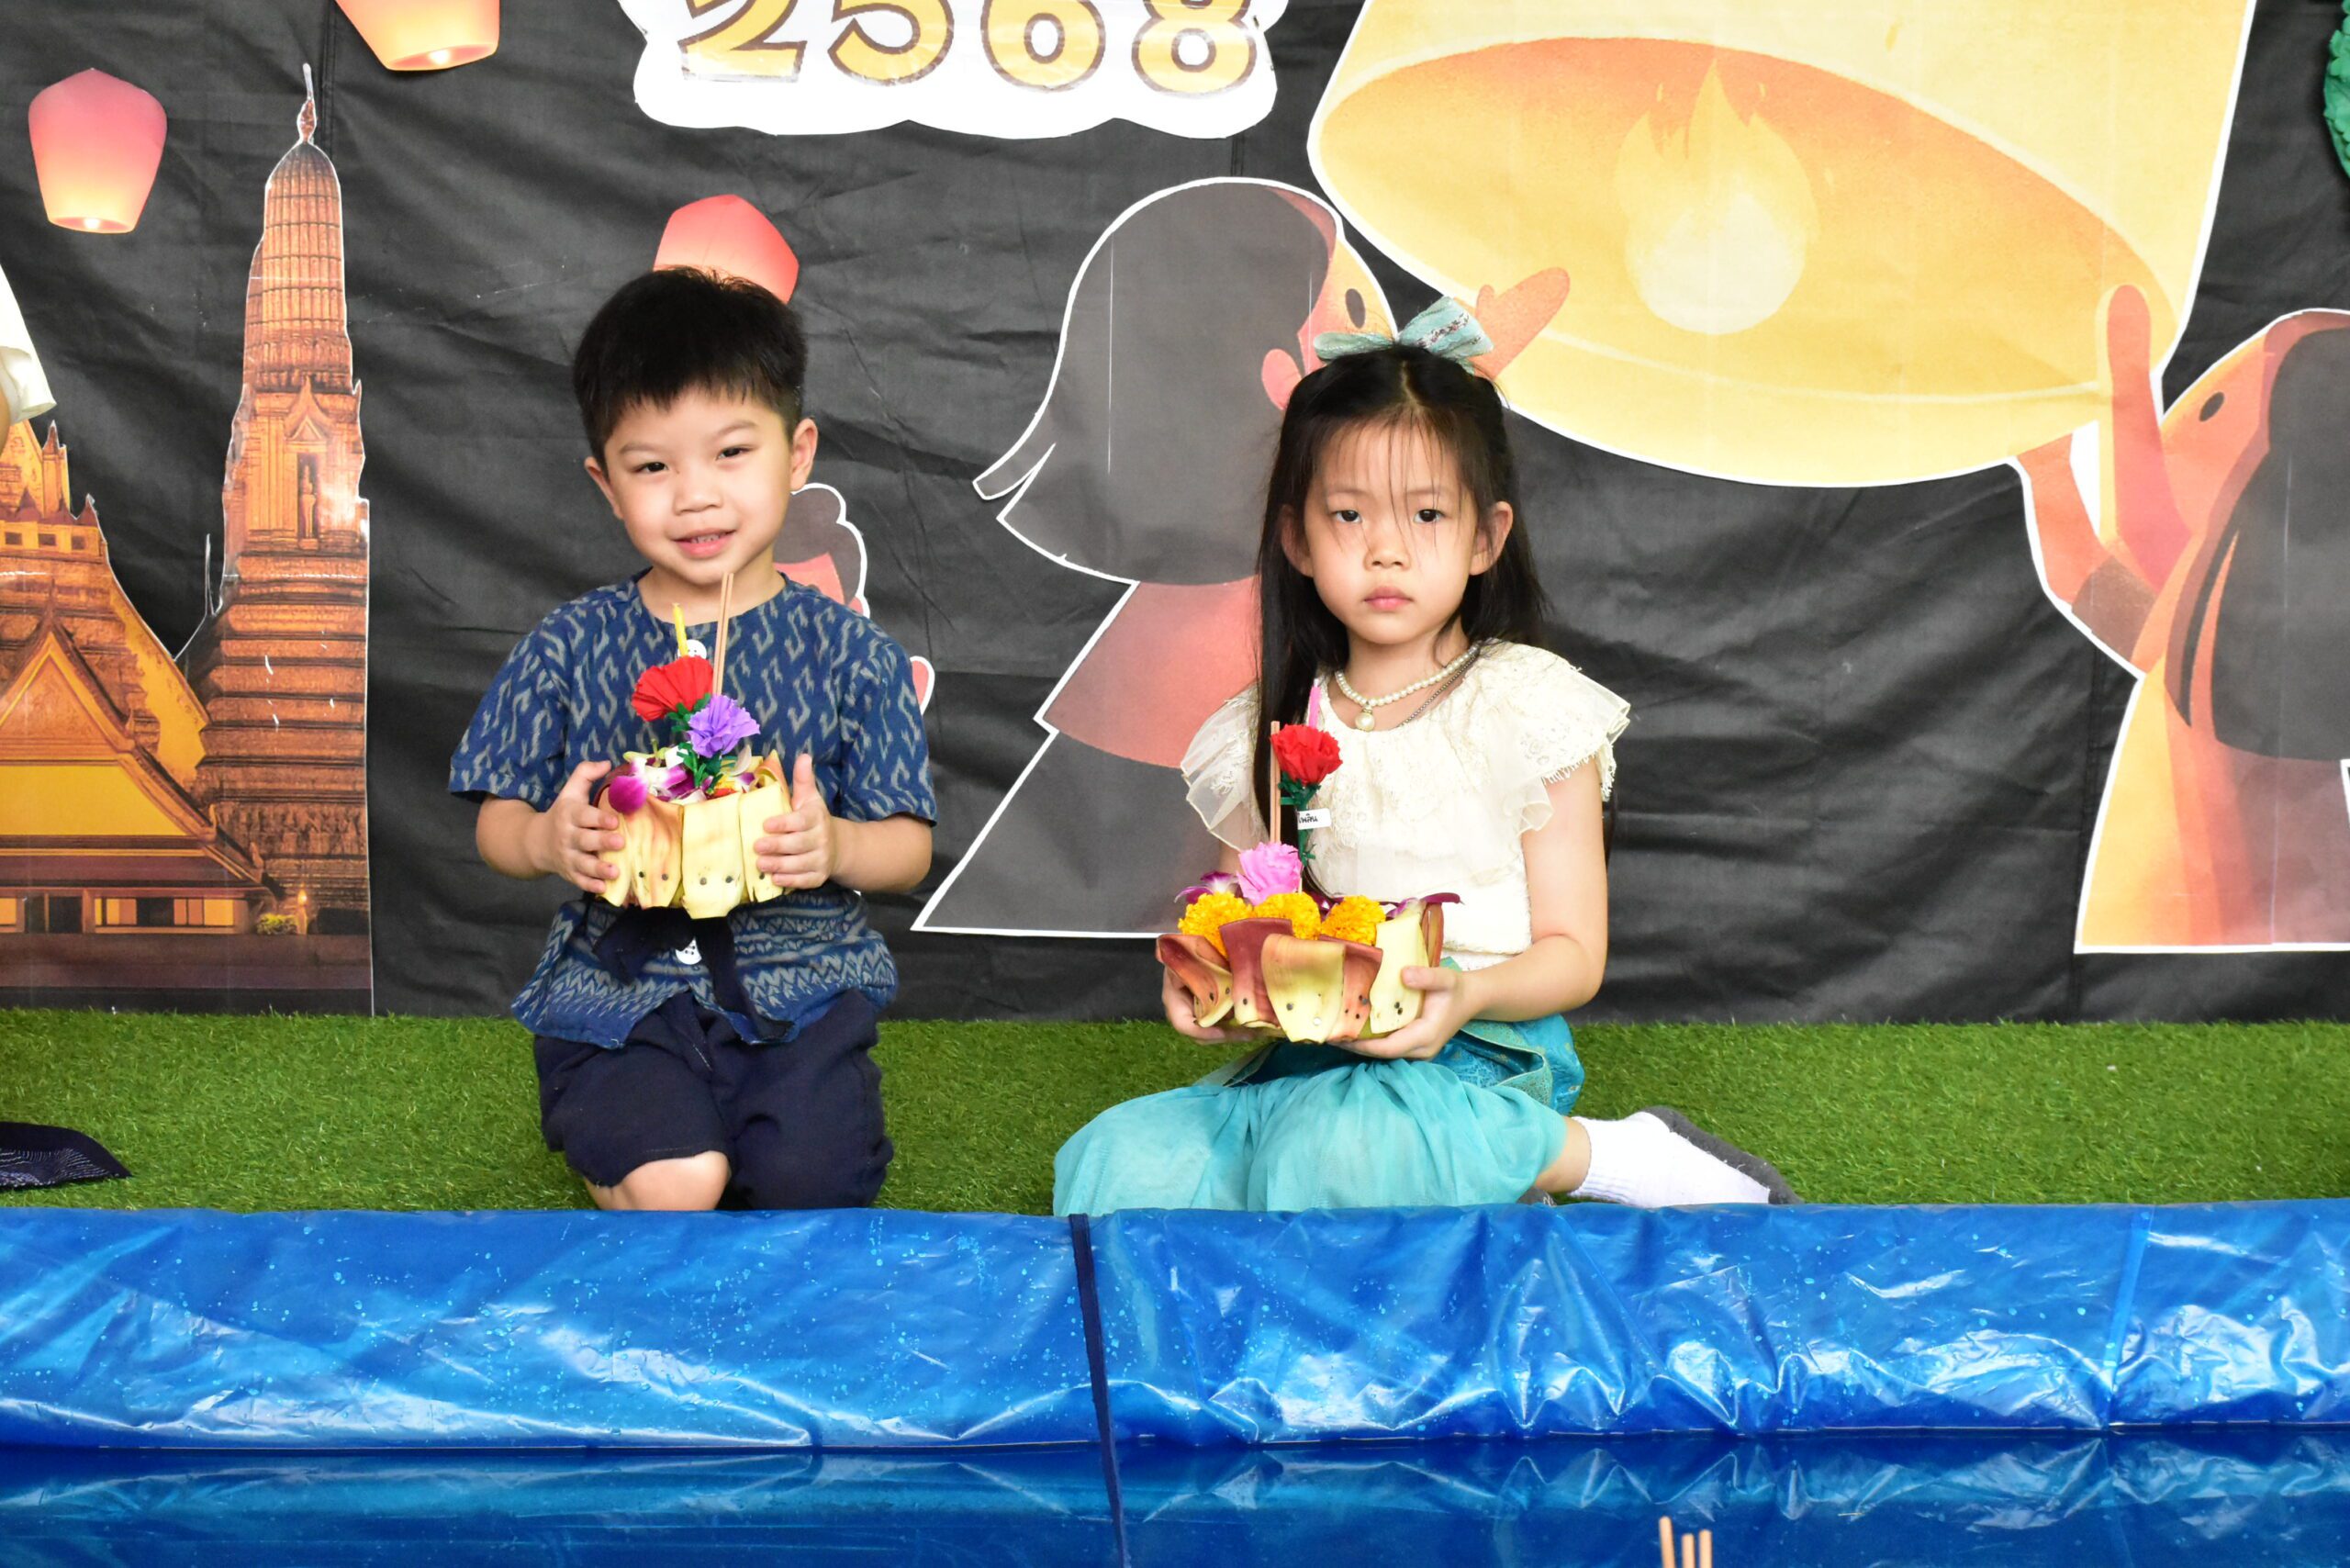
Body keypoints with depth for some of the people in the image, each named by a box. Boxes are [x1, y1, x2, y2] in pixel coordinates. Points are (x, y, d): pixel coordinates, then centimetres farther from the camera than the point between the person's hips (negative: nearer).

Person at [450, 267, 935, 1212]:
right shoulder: (572, 647, 3)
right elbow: (494, 824, 8)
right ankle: (612, 1130, 10)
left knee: (811, 1183, -23)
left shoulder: (848, 653, 1)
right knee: (671, 1186, -24)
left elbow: (909, 848, 3)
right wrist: (548, 841, -15)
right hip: (622, 981, 0)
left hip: (798, 980, 1)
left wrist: (836, 846, -19)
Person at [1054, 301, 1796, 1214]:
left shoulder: (1532, 705, -1)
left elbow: (1572, 955, -2)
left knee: (1334, 1153, -37)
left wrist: (1469, 991, -23)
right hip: (1309, 1058, 5)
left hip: (1479, 1058, -5)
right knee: (1109, 1167, -18)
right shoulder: (1263, 735, 11)